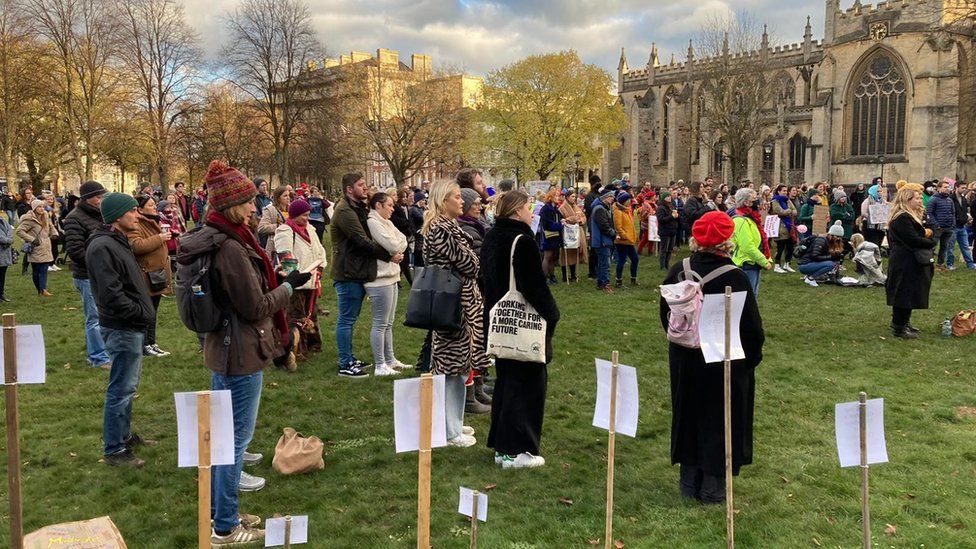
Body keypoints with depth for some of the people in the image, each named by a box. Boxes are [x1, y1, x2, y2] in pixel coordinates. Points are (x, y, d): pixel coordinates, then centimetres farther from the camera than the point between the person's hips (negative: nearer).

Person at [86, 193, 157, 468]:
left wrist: (143, 311, 9)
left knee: (128, 385, 21)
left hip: (132, 326, 10)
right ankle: (114, 450, 9)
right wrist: (141, 313, -17)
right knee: (122, 389, -2)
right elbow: (111, 295, -26)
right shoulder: (103, 247, -19)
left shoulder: (119, 242, 14)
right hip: (122, 329, -10)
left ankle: (124, 434, 36)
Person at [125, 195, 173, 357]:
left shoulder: (152, 222, 16)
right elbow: (136, 246, -32)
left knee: (152, 312, 16)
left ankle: (151, 344, 24)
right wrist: (159, 238, -26)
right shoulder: (134, 226, -16)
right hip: (147, 275, -10)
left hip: (158, 274, 10)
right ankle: (145, 345, 5)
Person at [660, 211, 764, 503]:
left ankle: (689, 482, 27)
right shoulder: (735, 278, -21)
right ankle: (713, 487, 19)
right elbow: (752, 327, -14)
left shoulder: (678, 271, -7)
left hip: (685, 359, 4)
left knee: (688, 416, 17)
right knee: (720, 421, 10)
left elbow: (666, 314, 5)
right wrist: (753, 357, 3)